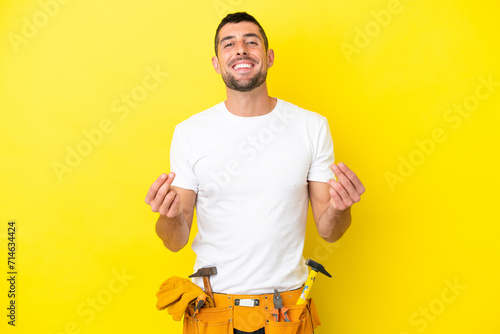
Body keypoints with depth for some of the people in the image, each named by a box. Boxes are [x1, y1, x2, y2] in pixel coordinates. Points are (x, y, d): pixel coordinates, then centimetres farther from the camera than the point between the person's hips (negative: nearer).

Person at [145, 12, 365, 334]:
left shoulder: (312, 126, -5)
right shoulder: (190, 132, -6)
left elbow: (328, 231, -1)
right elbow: (176, 241, -3)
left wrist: (338, 209, -22)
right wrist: (170, 216, -25)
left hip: (287, 303, 1)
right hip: (211, 305, 0)